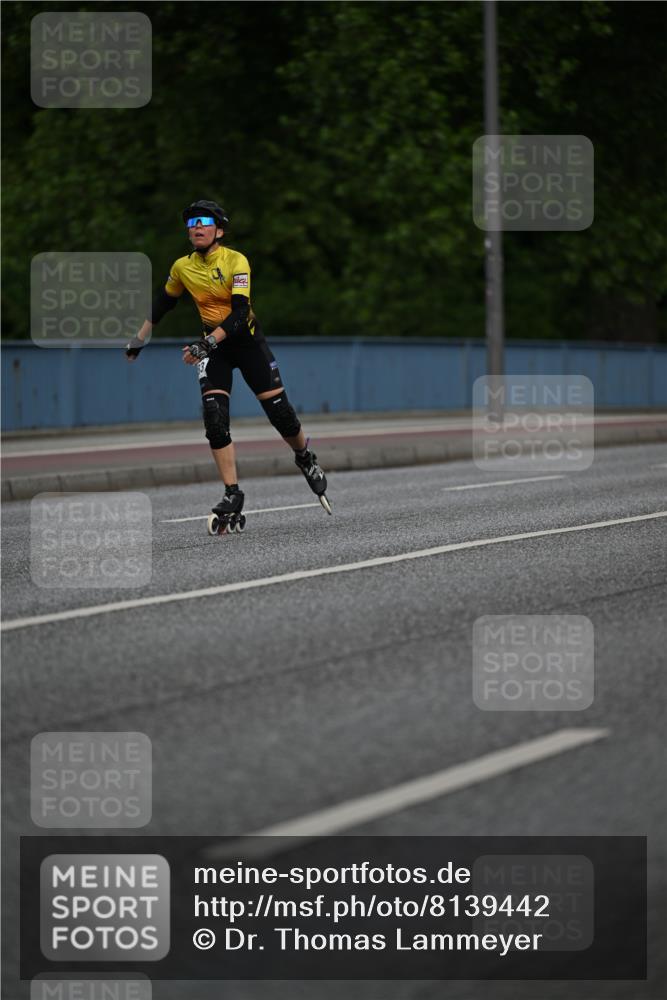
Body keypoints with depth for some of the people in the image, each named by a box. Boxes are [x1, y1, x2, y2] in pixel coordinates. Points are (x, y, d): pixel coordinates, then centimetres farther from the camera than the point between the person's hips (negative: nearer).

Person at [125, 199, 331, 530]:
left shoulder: (236, 261, -19)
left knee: (280, 413, -3)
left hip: (247, 340, -3)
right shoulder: (182, 267, -4)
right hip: (213, 345, 3)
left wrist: (207, 343, -36)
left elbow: (239, 312, -27)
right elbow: (162, 303, 14)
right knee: (214, 421, -14)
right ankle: (232, 495, -10)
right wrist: (139, 339, 16)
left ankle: (306, 459, 29)